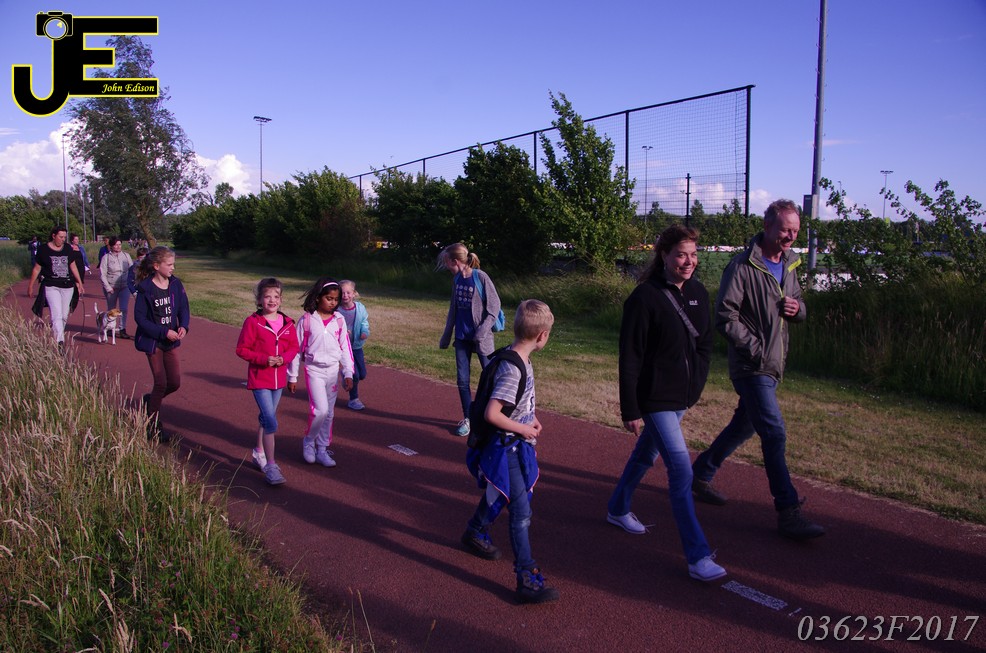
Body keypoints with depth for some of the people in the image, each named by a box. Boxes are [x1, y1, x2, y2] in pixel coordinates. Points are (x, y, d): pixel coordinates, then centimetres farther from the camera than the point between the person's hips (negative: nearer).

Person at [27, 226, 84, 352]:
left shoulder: (68, 248, 7)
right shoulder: (43, 249, -2)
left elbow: (73, 266, 16)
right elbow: (36, 269, 5)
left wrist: (79, 283, 15)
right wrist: (30, 286, 9)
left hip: (68, 286, 4)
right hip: (51, 286, -4)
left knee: (64, 316, 9)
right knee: (57, 315, -14)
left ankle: (56, 336, 27)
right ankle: (60, 342, -20)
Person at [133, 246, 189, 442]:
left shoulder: (175, 284, -2)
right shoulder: (146, 288, -15)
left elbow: (183, 308, 5)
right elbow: (140, 317, -14)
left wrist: (183, 326, -14)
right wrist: (163, 332, -20)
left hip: (170, 341, 5)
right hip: (152, 341, -5)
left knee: (175, 382, 6)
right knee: (161, 383, -1)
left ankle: (150, 401, 37)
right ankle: (153, 427, 16)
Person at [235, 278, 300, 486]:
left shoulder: (287, 323, 2)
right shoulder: (253, 322, -11)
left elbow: (294, 347, 8)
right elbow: (241, 349, -9)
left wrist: (283, 358, -13)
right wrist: (264, 359, -21)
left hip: (278, 378, 5)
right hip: (259, 379, -5)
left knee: (266, 418, 20)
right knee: (271, 422, -12)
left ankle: (259, 452, 40)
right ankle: (271, 466, -6)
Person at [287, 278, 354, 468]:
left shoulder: (339, 320, 1)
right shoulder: (306, 320, -6)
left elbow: (345, 348, 5)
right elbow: (296, 349, 0)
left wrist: (348, 373, 0)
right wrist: (292, 377, 2)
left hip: (333, 370, 4)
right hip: (314, 370, -3)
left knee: (329, 413, 9)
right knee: (320, 410, -16)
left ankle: (322, 450, 22)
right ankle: (309, 441, 10)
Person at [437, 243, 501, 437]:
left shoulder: (481, 277, -15)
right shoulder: (457, 279, 3)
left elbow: (494, 306, -12)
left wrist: (483, 330, -21)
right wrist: (446, 335, 16)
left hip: (480, 338, -5)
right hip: (462, 337, 6)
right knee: (462, 379, 7)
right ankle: (467, 419, 20)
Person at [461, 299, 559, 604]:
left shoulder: (519, 359, 1)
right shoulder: (513, 370, -28)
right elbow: (492, 414, -30)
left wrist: (530, 417, 5)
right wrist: (523, 429, -18)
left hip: (515, 447, 10)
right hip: (506, 450, -10)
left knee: (497, 495, 28)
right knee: (521, 513, -4)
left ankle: (474, 534, 52)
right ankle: (528, 580, 4)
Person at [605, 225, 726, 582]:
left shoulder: (697, 292, 4)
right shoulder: (644, 297, -17)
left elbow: (705, 342, 17)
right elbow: (630, 358, -16)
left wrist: (697, 381, 7)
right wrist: (630, 410, -15)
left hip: (683, 397, 7)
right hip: (655, 398, -7)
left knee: (647, 453, 23)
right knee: (681, 471, -9)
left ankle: (618, 509, 45)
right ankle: (698, 557, -2)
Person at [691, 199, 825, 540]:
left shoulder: (788, 265, 12)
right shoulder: (742, 266, -14)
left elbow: (798, 305, 23)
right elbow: (725, 317, -17)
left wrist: (797, 308, -2)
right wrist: (756, 349, -19)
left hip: (773, 366, 9)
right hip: (751, 367, -9)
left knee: (743, 427, 18)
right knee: (775, 434, -9)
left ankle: (700, 474, 35)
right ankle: (788, 512, -2)